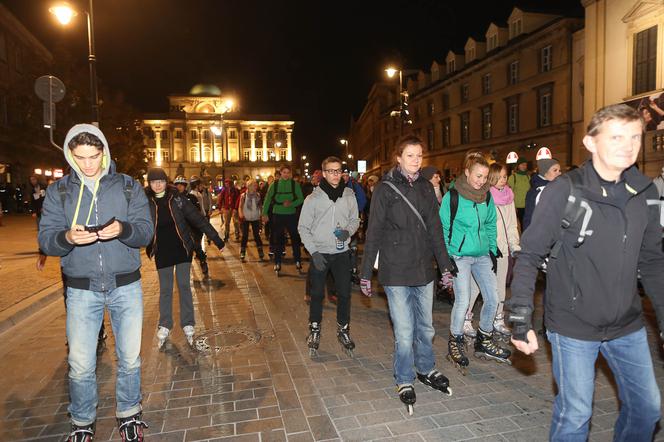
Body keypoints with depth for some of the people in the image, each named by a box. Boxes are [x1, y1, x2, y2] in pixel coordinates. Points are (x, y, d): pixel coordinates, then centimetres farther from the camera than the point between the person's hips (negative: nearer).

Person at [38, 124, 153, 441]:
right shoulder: (58, 191, 4)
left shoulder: (129, 186, 2)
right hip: (81, 290, 0)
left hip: (126, 286, 0)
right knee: (80, 366, 6)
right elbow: (46, 239, -2)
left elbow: (146, 232, -4)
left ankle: (128, 414, 32)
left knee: (130, 359, 10)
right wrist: (67, 238, -24)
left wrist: (123, 230, -25)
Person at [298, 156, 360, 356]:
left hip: (342, 252, 2)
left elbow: (355, 219, 11)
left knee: (344, 293, 8)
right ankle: (315, 330, 27)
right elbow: (303, 227, -3)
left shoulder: (349, 196, 0)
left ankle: (343, 330, 26)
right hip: (320, 253, -2)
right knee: (317, 294, 9)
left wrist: (348, 231, -11)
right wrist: (313, 251, -12)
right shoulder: (313, 198, -6)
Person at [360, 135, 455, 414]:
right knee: (404, 331, 1)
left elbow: (435, 229, 12)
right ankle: (404, 380, 23)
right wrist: (366, 273, -7)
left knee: (425, 326, 17)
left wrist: (445, 263, 10)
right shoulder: (385, 189, -7)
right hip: (395, 271, -5)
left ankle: (426, 370, 39)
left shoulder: (425, 187, 7)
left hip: (423, 269, 5)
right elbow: (374, 233, -6)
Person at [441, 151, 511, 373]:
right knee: (462, 301, -7)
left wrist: (493, 250, 9)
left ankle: (484, 342, 28)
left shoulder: (487, 196, 5)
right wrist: (447, 257, -9)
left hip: (482, 255, 6)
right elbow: (443, 228, -6)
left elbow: (491, 225, 16)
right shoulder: (452, 196, -10)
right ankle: (455, 344, 16)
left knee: (492, 298, 7)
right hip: (460, 256, -5)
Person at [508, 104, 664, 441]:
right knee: (575, 414, 7)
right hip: (573, 327, -5)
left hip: (628, 326, 6)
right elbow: (529, 256, -14)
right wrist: (521, 319, -17)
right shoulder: (564, 192, -16)